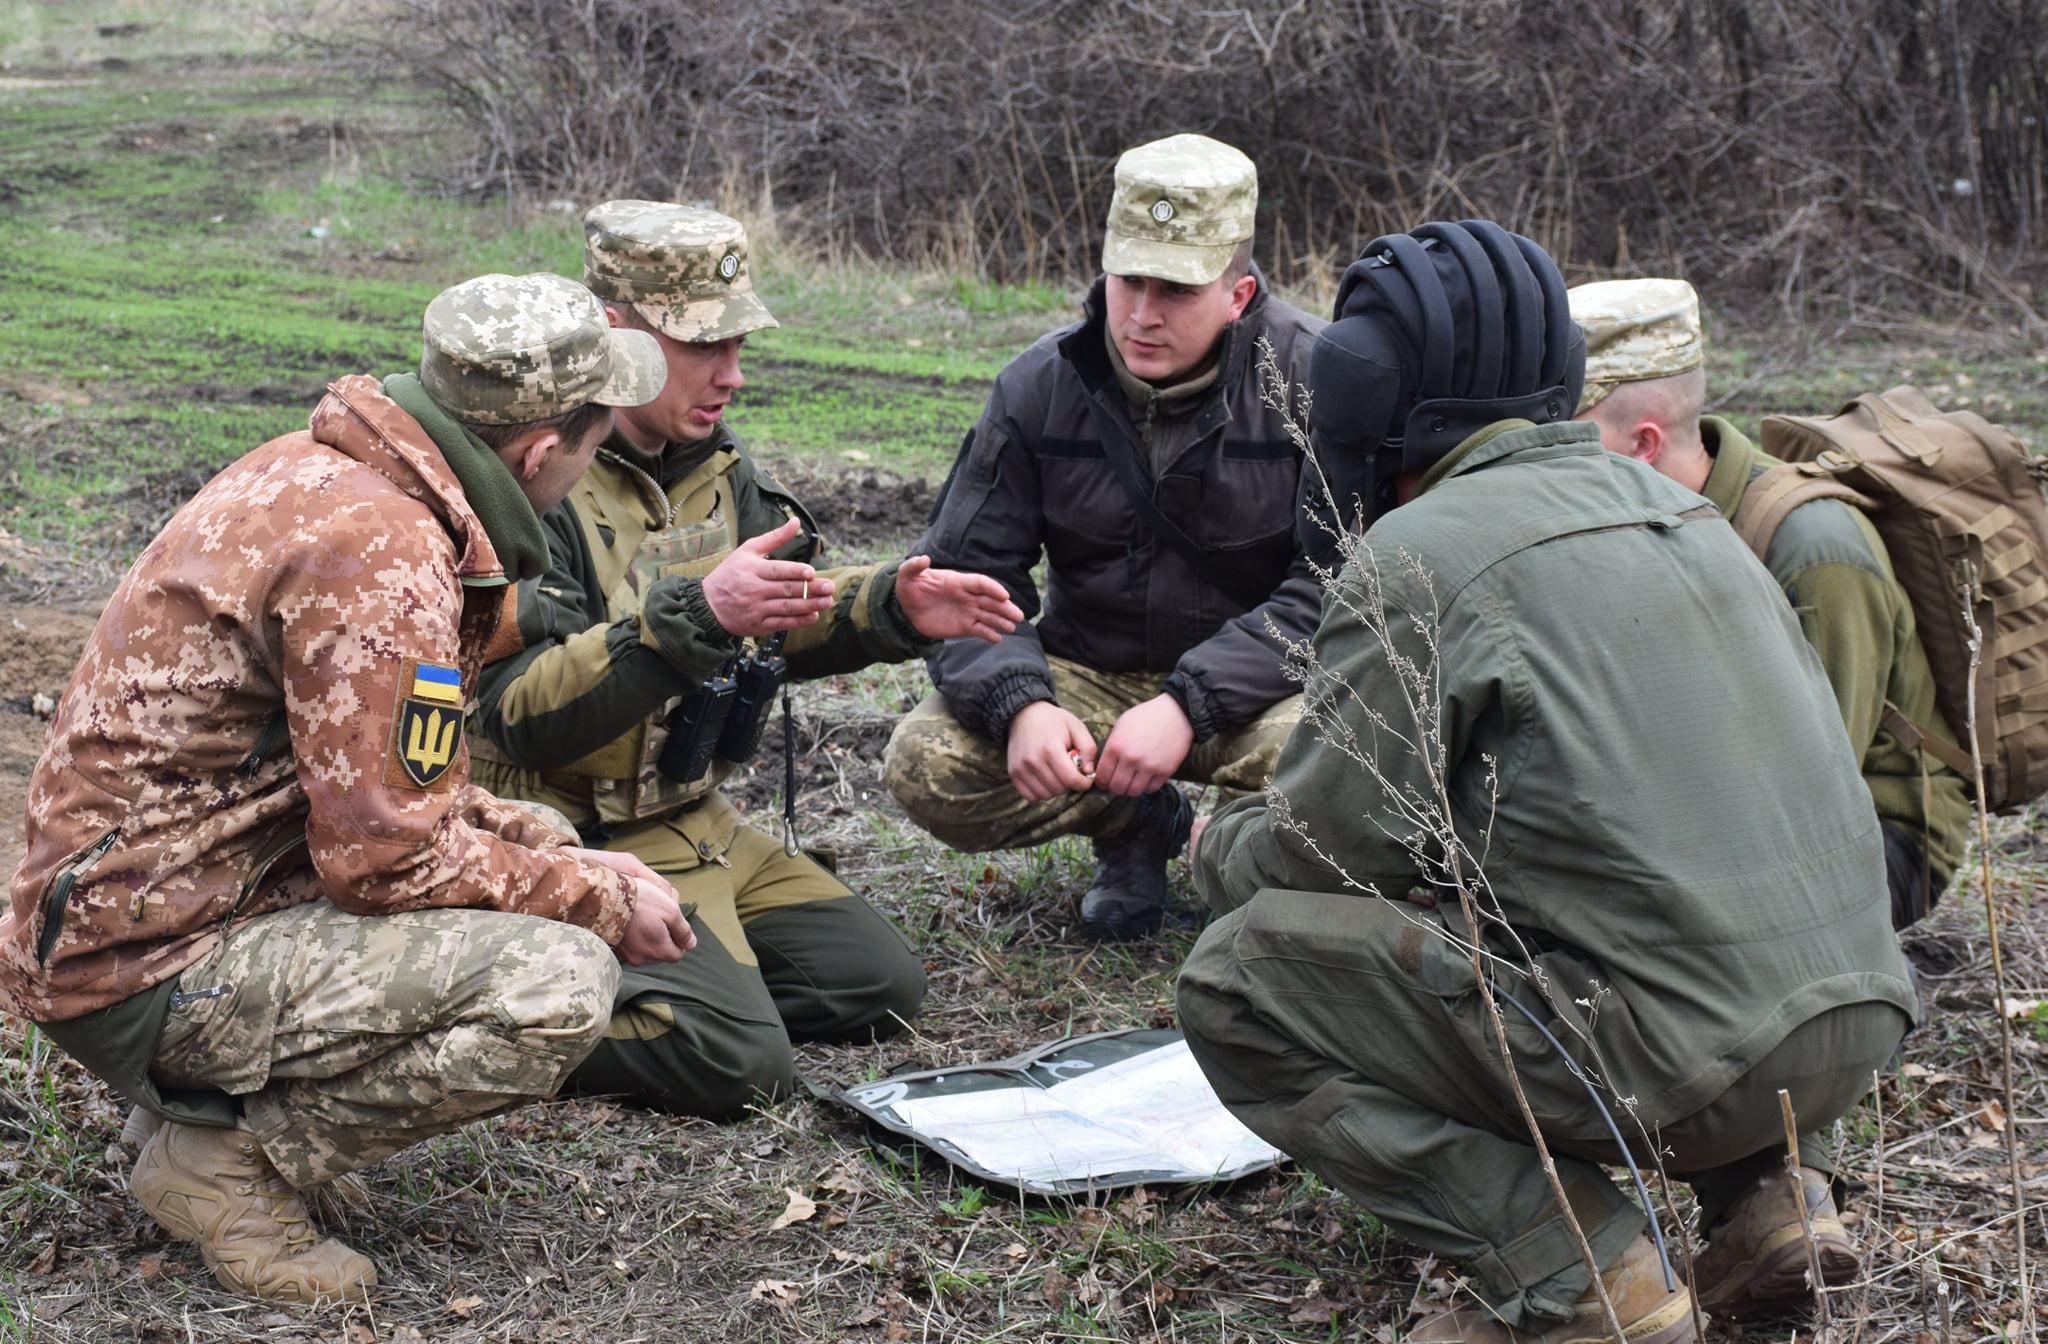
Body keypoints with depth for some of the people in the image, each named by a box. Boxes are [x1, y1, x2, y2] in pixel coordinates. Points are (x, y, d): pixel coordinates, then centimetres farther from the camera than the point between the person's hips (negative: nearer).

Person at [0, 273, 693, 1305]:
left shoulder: (325, 473, 8)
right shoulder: (380, 552, -23)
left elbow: (376, 789, 16)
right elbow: (389, 855, -23)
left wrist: (564, 859, 8)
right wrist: (602, 904, -9)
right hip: (150, 969, -10)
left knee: (540, 846, 17)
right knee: (558, 981, -23)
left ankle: (236, 1101, 11)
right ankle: (229, 1162, -7)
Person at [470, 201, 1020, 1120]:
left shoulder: (708, 461, 7)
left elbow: (782, 621, 20)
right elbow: (524, 716, -29)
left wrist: (895, 609, -1)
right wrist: (696, 614, -39)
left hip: (697, 825, 9)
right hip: (581, 845, -9)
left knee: (884, 985, 9)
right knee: (740, 1062, -23)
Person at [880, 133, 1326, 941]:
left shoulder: (1313, 379, -13)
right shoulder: (1041, 384, -4)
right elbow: (964, 575, -3)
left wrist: (1190, 703, -29)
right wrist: (1018, 704, -24)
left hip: (1254, 683, -3)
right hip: (1087, 678, 3)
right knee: (924, 769, -21)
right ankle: (1136, 827, 8)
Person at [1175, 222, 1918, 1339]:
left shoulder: (1419, 555, -8)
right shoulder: (1674, 506, 17)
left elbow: (1318, 851, -6)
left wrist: (1218, 849, 16)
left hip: (1679, 1055, -8)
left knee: (1237, 982, -1)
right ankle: (1767, 1188, 16)